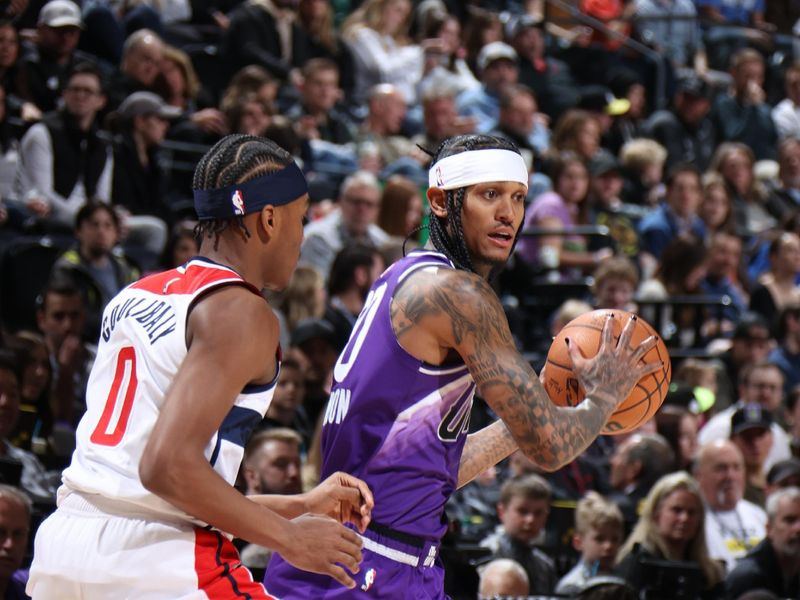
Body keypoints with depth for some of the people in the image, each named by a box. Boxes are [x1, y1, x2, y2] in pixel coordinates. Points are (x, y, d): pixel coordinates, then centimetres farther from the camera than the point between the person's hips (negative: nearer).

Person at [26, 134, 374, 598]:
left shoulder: (135, 298, 19)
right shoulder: (240, 313, -7)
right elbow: (168, 466, -19)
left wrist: (300, 506, 26)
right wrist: (290, 538, -10)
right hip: (159, 561, -8)